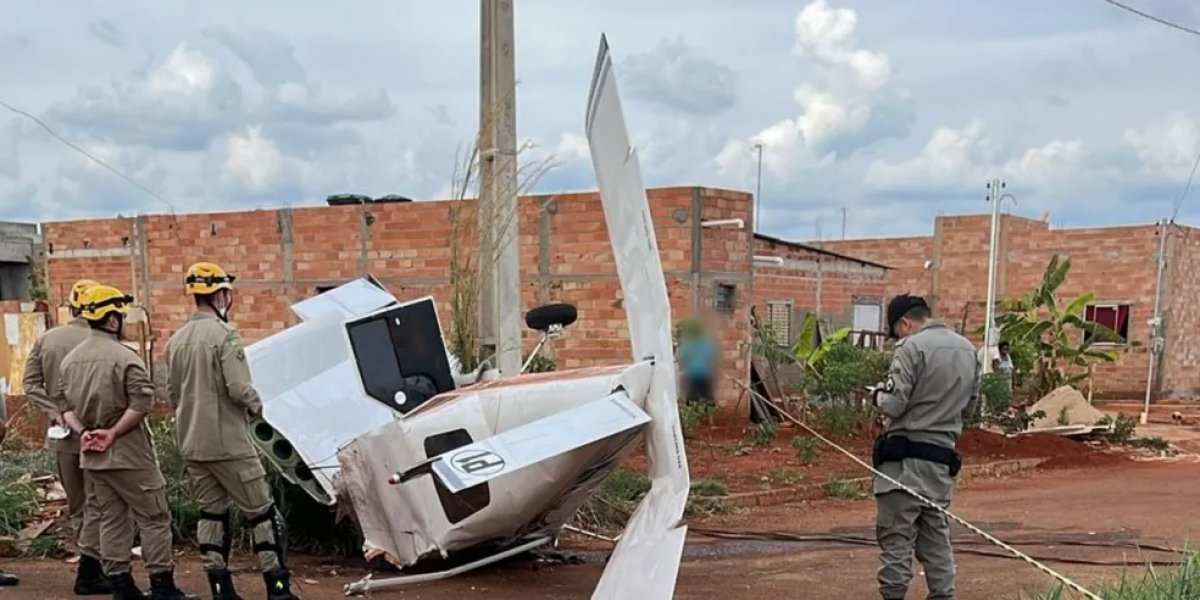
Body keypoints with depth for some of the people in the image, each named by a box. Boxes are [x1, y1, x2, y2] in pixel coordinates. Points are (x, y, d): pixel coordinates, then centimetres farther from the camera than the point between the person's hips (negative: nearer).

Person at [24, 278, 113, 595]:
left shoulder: (46, 339, 3)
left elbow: (31, 382, 0)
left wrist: (55, 412, -3)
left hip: (63, 437, 6)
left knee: (76, 506, 15)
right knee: (96, 504, 1)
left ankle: (92, 566, 22)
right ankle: (88, 572, 0)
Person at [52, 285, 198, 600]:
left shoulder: (70, 360, 9)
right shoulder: (124, 357, -15)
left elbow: (62, 403, 10)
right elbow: (142, 402, -23)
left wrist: (83, 431, -2)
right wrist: (113, 433, -16)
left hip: (91, 456, 7)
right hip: (128, 454, -7)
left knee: (111, 520, 14)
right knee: (153, 518, 1)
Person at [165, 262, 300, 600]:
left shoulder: (176, 341, 8)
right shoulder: (224, 335, -15)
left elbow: (173, 394, 13)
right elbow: (239, 389, -21)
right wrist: (256, 406, -2)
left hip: (193, 446, 7)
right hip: (229, 444, -7)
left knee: (211, 514, 13)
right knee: (262, 514, 1)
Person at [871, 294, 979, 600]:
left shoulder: (912, 347, -13)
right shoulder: (968, 349, 10)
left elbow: (894, 405, -17)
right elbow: (971, 398, 18)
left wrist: (880, 395, 4)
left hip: (905, 456, -7)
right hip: (943, 456, 7)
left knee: (896, 535, -2)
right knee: (936, 535, 13)